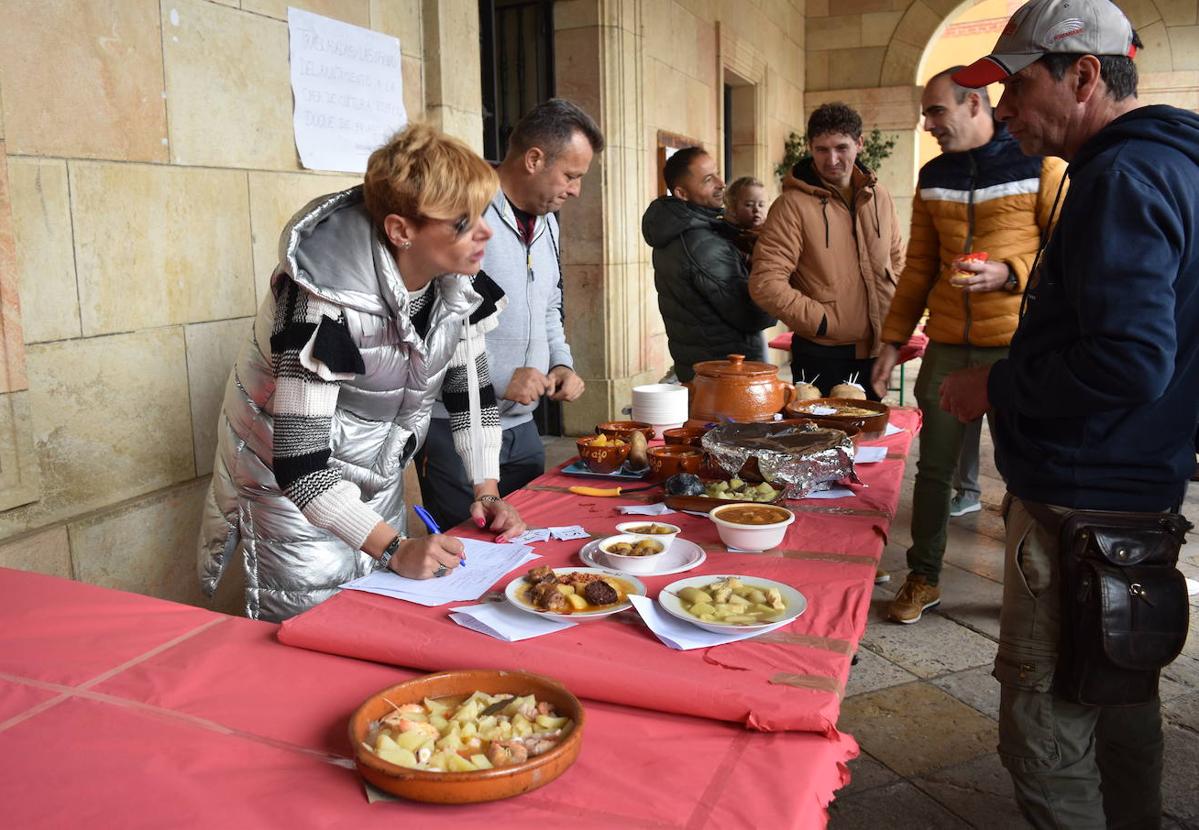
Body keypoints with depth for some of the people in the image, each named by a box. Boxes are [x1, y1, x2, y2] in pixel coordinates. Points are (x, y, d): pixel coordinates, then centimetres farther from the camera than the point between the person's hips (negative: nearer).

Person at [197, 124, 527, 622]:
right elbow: (300, 460, -32)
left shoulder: (460, 282, -12)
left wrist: (488, 491, -9)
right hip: (291, 484, -6)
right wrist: (394, 549, -35)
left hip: (377, 479, 6)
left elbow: (472, 389, 1)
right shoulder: (325, 300, -31)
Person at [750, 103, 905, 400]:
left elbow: (897, 258, 21)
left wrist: (893, 312, 6)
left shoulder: (878, 197, 7)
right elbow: (765, 284, -20)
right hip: (822, 357, -6)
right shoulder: (793, 205, -13)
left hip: (876, 352, 6)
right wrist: (824, 322, -17)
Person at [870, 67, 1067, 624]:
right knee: (934, 467, 8)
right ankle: (923, 578, 21)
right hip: (947, 346, 4)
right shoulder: (933, 177, 11)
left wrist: (1009, 273, -21)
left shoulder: (1038, 164, -3)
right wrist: (894, 340, 7)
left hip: (1016, 345, -4)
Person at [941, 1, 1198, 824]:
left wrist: (995, 387, -15)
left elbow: (1129, 363, -28)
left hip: (1082, 506, -11)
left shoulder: (1123, 178, -18)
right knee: (1116, 698, 25)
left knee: (1046, 730, 0)